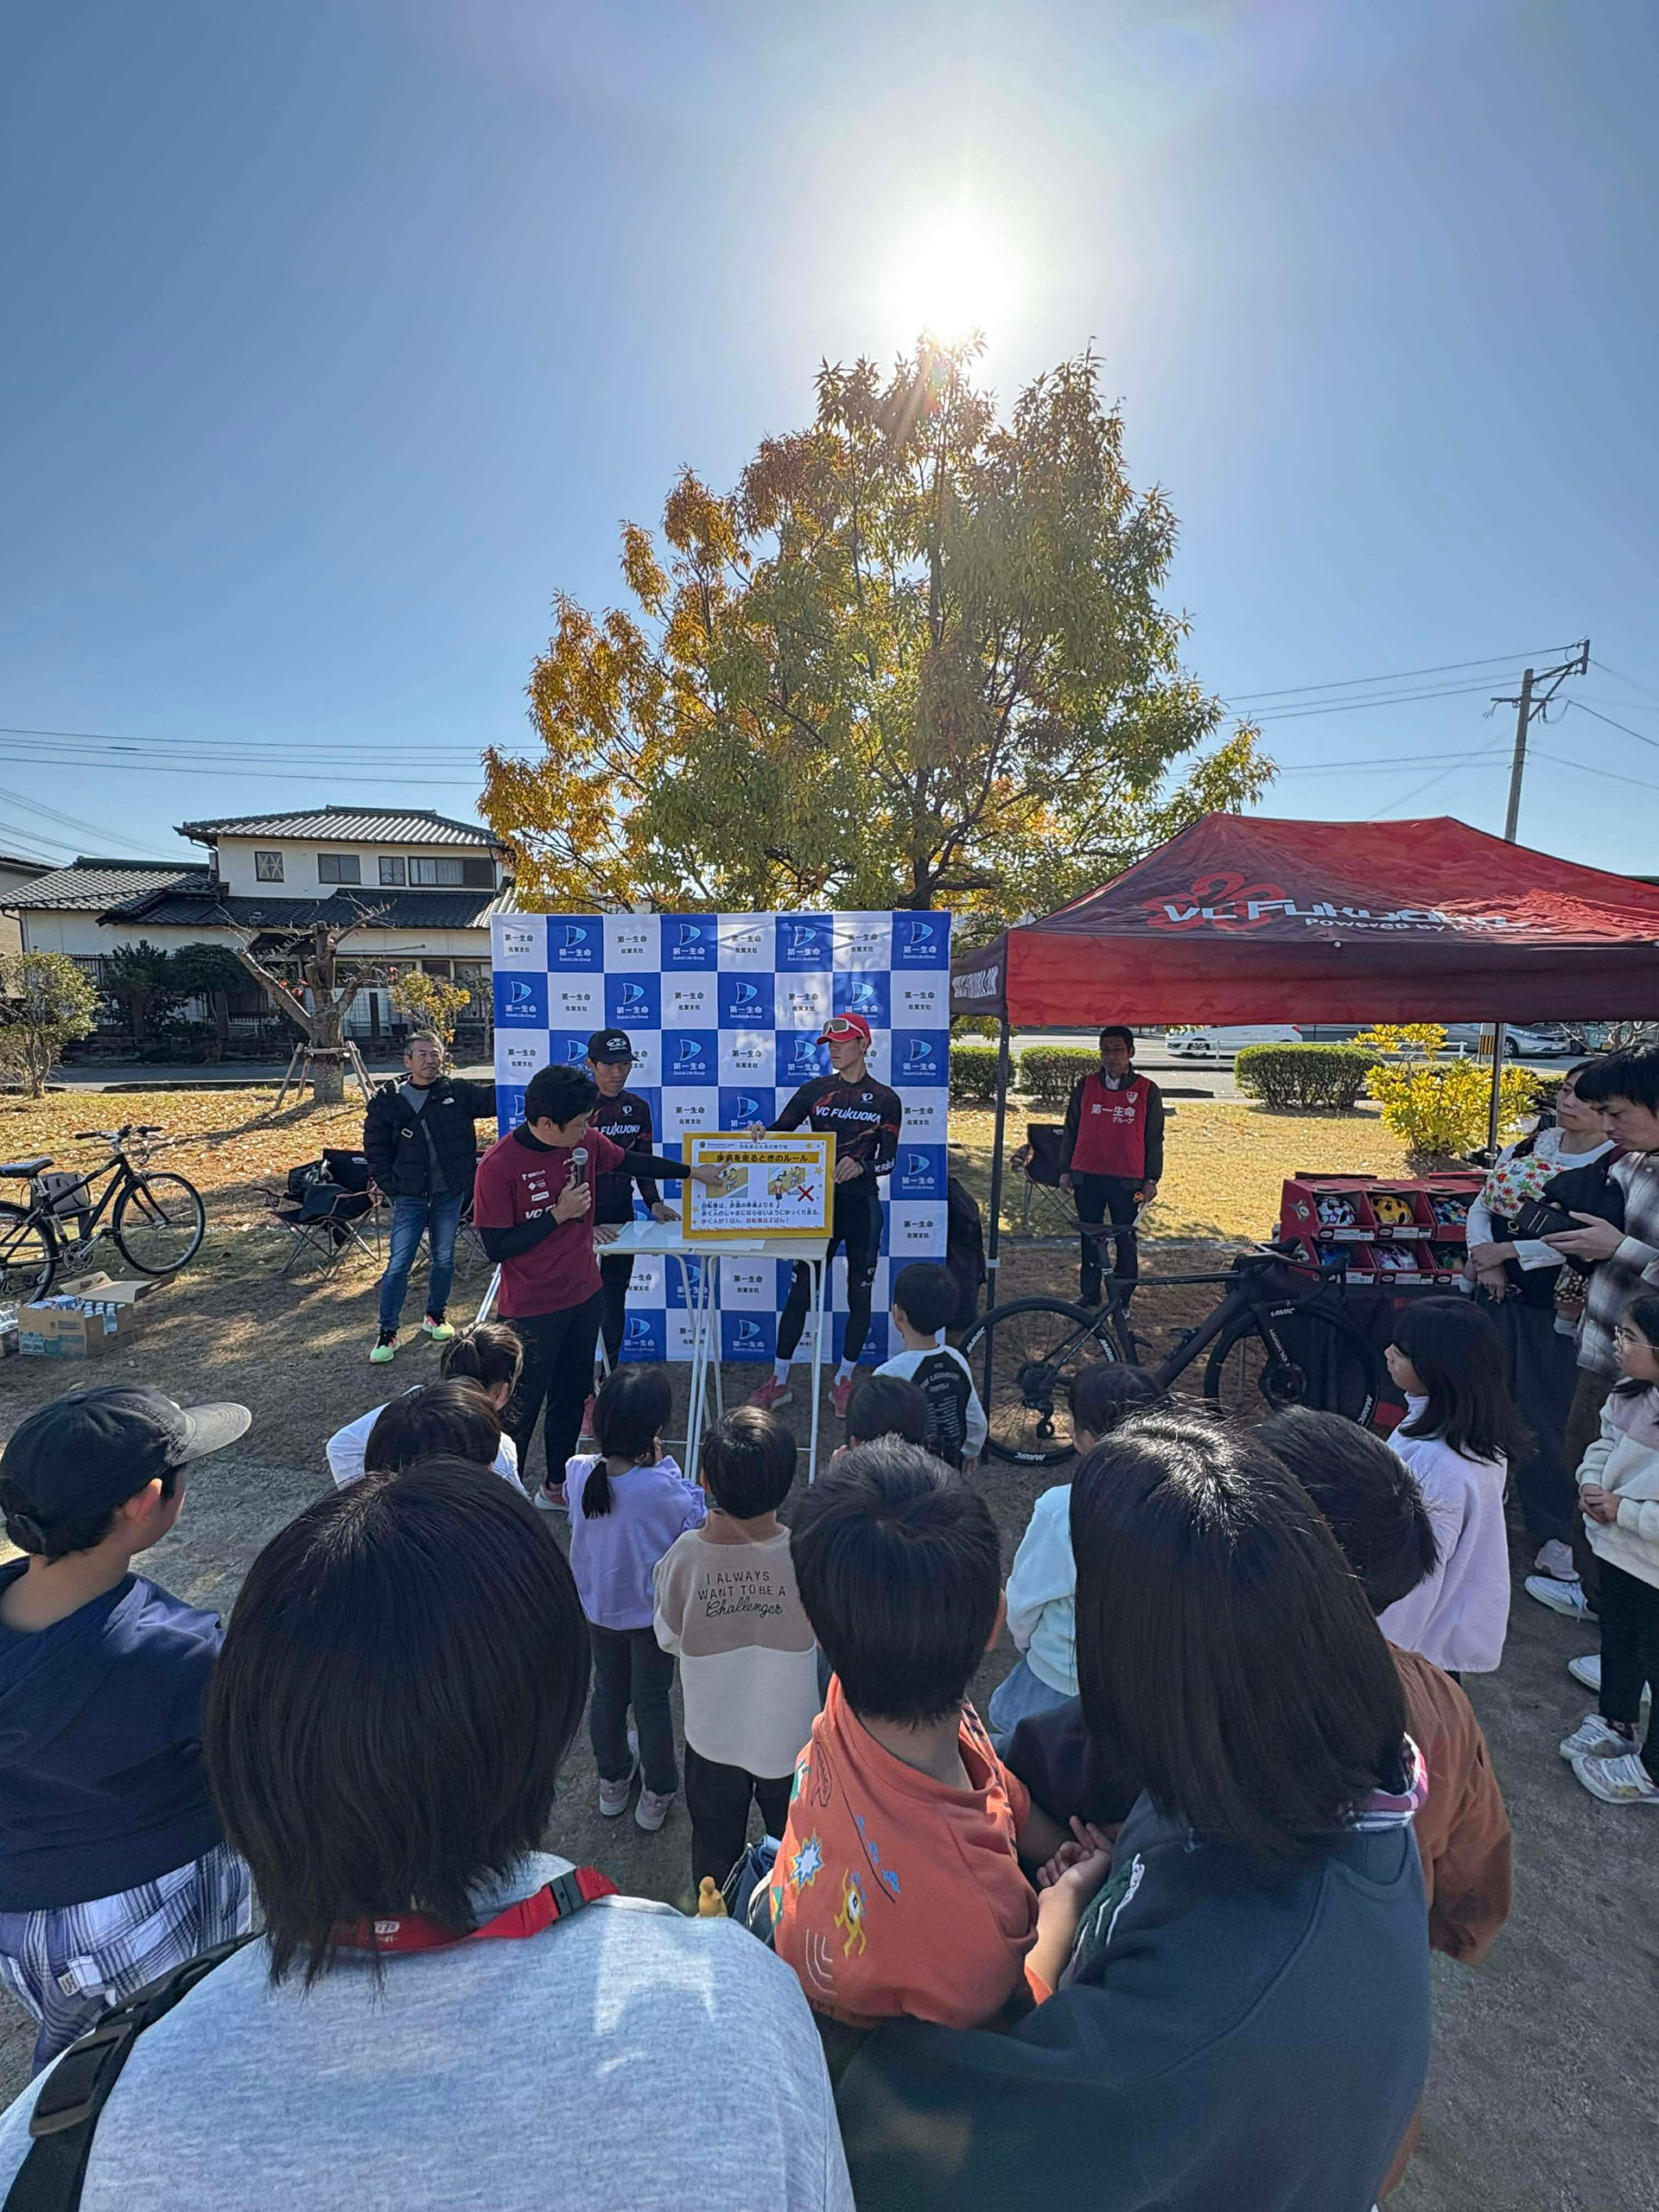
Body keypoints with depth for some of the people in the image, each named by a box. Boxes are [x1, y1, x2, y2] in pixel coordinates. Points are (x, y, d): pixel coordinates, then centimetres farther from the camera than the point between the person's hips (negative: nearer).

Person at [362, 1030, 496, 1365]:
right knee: (398, 1264, -1)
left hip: (450, 1194, 2)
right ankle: (387, 1332, 12)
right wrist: (386, 1183, -2)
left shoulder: (458, 1092, -2)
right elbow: (375, 1146, 5)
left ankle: (435, 1315, 35)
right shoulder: (387, 1100, -1)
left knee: (444, 1258, 14)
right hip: (409, 1196, -1)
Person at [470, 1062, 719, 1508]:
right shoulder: (498, 1166, -23)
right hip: (532, 1309, -6)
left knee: (572, 1396, 20)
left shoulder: (584, 1142, -6)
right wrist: (558, 1214, -23)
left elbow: (631, 1161, 13)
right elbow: (497, 1248, -20)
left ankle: (557, 1486, 39)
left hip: (583, 1294, 7)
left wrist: (692, 1172, 20)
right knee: (521, 1407, 7)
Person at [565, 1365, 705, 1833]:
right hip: (651, 1612, -4)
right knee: (652, 1699, 18)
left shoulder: (577, 1471, -22)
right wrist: (665, 1464, -19)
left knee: (608, 1692, 26)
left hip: (597, 1606, 4)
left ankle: (612, 1780, 49)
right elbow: (697, 1517, -17)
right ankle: (656, 1793, 40)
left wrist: (608, 1446, -7)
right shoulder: (661, 1488, -36)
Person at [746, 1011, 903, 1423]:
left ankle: (843, 1381, 22)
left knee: (859, 1295, 7)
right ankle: (779, 1380, 14)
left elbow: (888, 1158, -4)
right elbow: (781, 1130, 1)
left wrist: (861, 1165, -24)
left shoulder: (885, 1099, 1)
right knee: (800, 1291, 3)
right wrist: (760, 1134, -21)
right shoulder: (815, 1090, 6)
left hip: (862, 1204, -1)